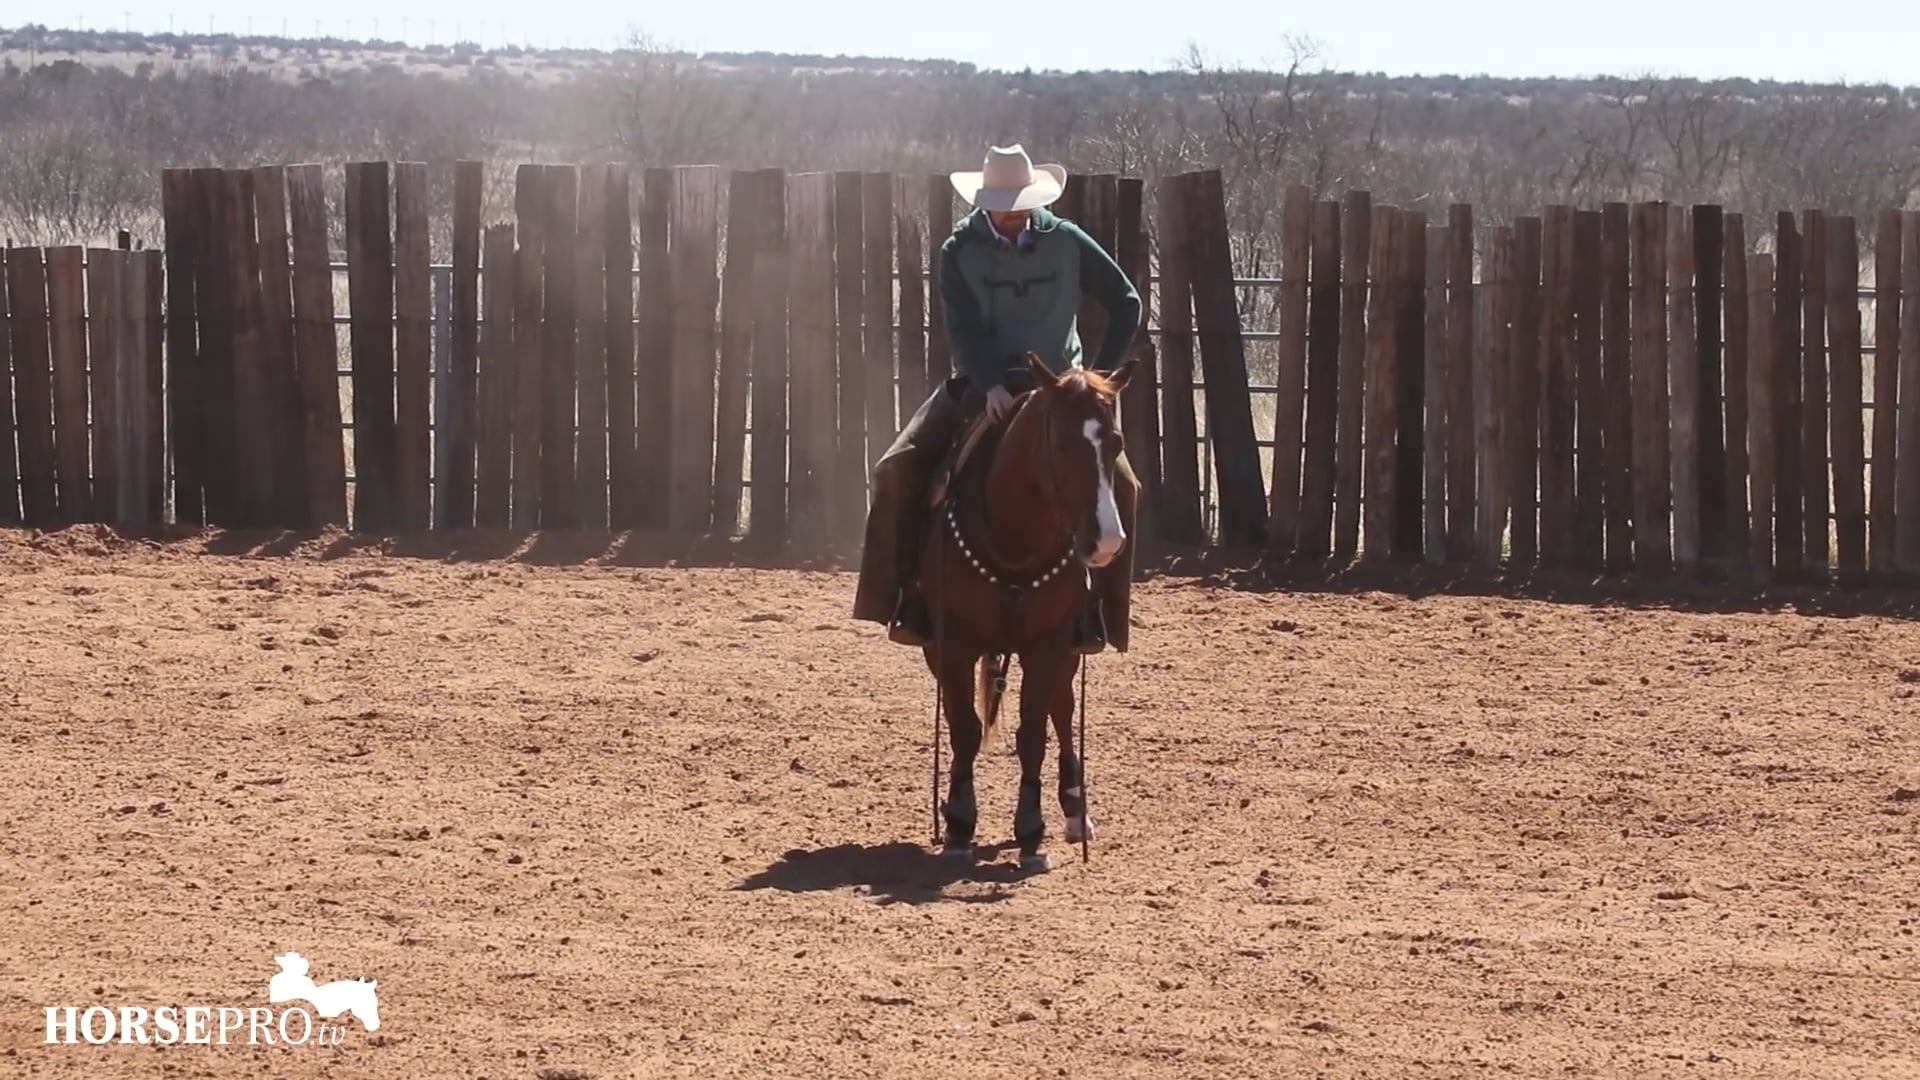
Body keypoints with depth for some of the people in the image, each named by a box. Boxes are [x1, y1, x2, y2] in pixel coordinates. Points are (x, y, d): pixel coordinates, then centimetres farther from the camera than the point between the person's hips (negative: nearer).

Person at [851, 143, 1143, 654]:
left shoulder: (1066, 242, -3)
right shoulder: (960, 252, -6)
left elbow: (1125, 302, 4)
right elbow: (963, 330, -14)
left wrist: (1099, 373, -5)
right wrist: (992, 386, -32)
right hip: (983, 386, 0)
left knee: (1118, 482, -21)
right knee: (898, 470, -20)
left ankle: (1100, 610, -10)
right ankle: (903, 595, -11)